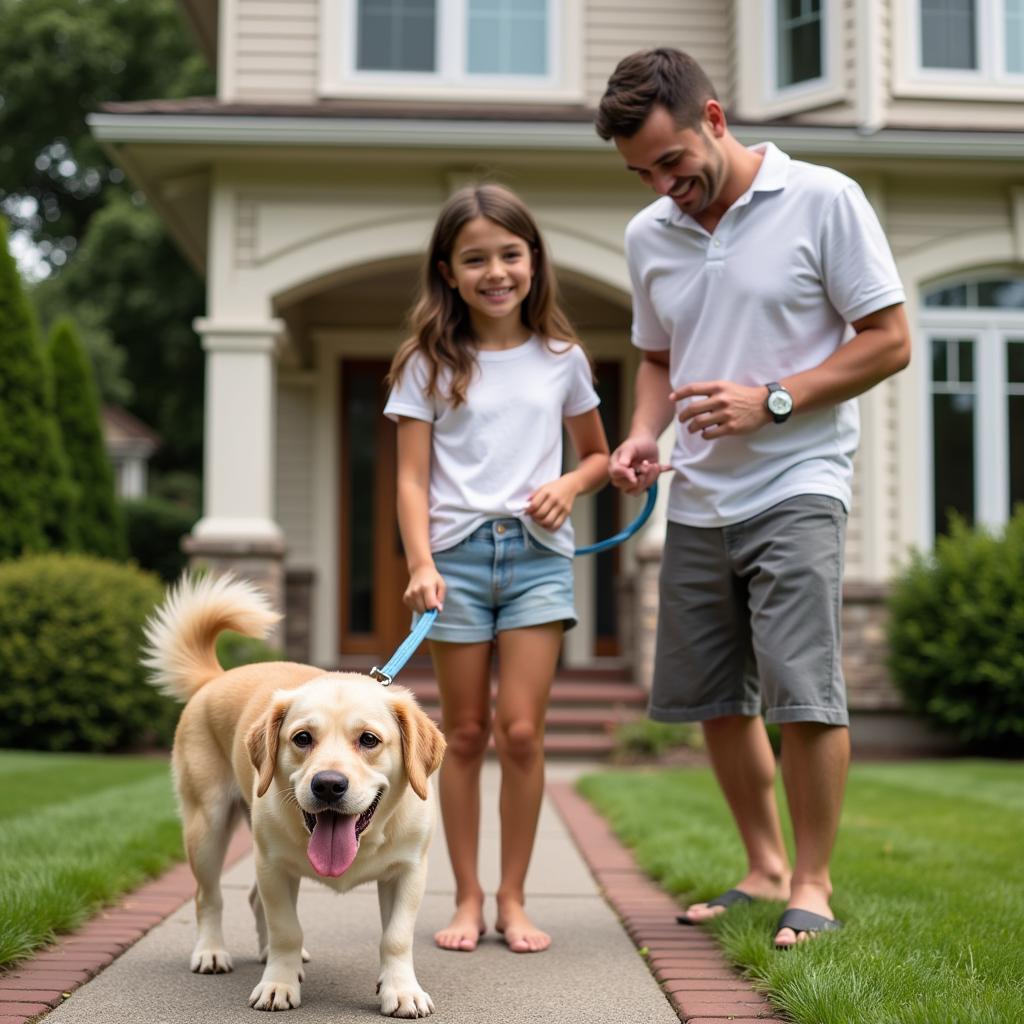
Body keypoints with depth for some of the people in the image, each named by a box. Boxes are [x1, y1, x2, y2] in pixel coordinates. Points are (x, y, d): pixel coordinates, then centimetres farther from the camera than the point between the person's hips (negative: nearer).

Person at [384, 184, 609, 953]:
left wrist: (569, 486, -2)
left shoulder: (561, 359, 8)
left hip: (537, 552, 1)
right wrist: (421, 563, -15)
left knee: (520, 730, -6)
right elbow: (413, 479, -1)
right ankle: (468, 898, 15)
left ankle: (514, 898, 8)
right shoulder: (429, 365, 3)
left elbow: (599, 455, 20)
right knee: (465, 733, 5)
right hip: (457, 552, 0)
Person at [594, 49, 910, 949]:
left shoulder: (823, 201, -7)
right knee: (714, 700, 9)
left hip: (796, 488, -6)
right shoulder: (648, 235, 10)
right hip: (697, 502, 6)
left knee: (803, 691, -11)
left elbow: (890, 341, -6)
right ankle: (765, 869, 25)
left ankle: (813, 884, 6)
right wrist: (643, 434, 1)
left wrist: (771, 400, -16)